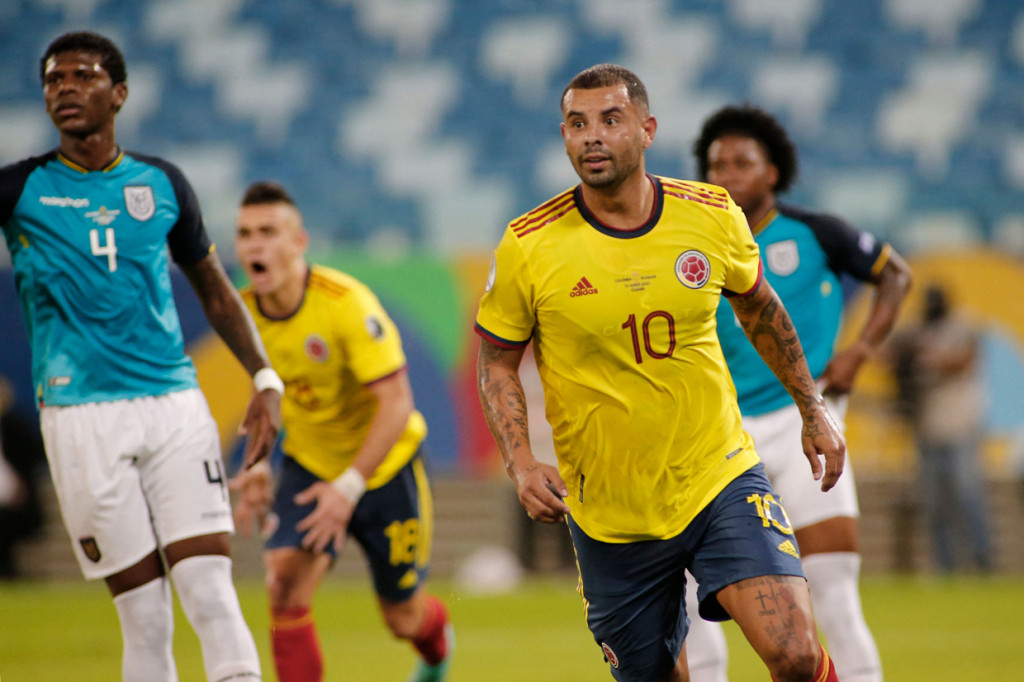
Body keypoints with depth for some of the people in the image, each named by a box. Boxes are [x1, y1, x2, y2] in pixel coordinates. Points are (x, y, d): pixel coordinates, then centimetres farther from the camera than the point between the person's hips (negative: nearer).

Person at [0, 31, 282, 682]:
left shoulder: (162, 183, 10)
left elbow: (215, 290, 19)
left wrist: (265, 378, 10)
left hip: (175, 406, 2)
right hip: (80, 411, -2)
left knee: (211, 593, -10)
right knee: (145, 616, -4)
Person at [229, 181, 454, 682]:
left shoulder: (346, 303, -27)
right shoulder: (246, 311, -9)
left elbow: (396, 403, -28)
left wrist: (349, 485, -34)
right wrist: (256, 467, 2)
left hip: (384, 467, -3)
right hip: (308, 466, 3)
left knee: (402, 617, 11)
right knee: (285, 580, -23)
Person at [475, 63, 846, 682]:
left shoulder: (714, 217, -5)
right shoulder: (527, 247, -10)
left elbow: (759, 308, 15)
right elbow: (497, 363, 2)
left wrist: (814, 410, 21)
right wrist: (522, 463, -13)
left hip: (722, 476, 0)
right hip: (608, 511, 0)